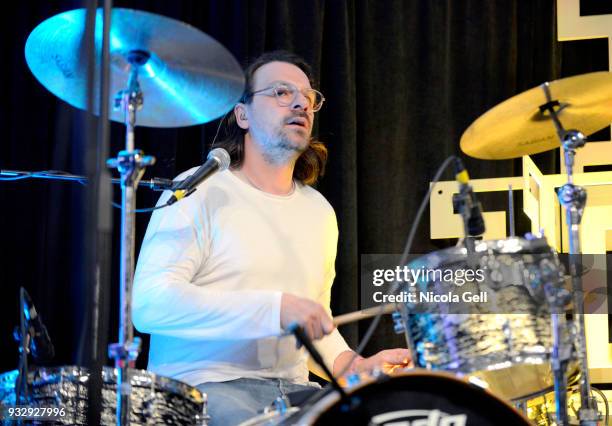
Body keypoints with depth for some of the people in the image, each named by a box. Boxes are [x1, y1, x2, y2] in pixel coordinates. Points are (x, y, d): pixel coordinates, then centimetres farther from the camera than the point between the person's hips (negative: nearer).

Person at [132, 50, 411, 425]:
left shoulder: (319, 211, 17)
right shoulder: (200, 193, -5)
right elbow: (148, 304, -18)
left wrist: (352, 365, 5)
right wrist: (276, 309, -23)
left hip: (292, 392, 6)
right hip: (203, 385, -6)